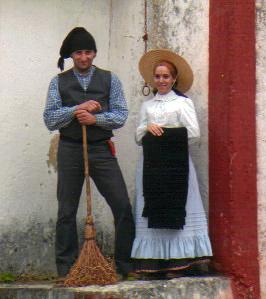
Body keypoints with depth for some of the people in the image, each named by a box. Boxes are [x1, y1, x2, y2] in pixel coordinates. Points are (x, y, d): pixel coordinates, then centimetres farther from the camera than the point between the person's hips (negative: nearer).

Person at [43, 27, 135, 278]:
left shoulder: (109, 80, 7)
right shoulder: (59, 82, 7)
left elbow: (121, 115, 0)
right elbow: (49, 119, -1)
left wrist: (95, 118, -16)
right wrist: (77, 109, -14)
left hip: (101, 149, 0)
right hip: (69, 150, 0)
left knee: (122, 206, -6)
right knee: (66, 211, 3)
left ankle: (126, 265, 4)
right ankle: (66, 271, 11)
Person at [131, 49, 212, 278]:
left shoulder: (183, 102, 6)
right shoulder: (147, 106, 18)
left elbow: (193, 133, -5)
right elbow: (139, 137, 14)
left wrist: (163, 135, -1)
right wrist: (147, 128, -6)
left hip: (175, 163, -4)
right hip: (151, 164, 4)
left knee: (175, 211, -7)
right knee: (152, 213, -2)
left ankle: (177, 262, -7)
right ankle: (154, 263, -2)